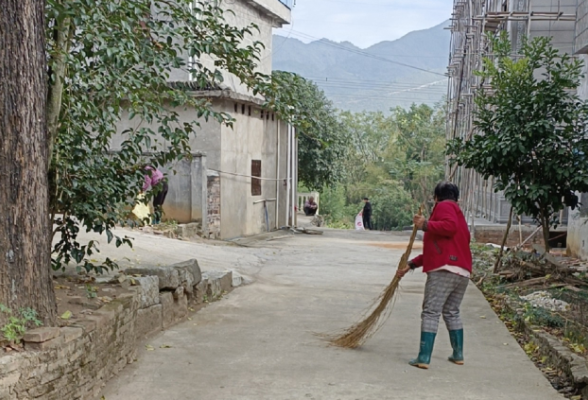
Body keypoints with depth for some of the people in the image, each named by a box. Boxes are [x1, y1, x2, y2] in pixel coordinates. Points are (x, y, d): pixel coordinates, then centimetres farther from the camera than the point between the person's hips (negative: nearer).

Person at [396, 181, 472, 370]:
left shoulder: (444, 206, 3)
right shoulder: (456, 210, 29)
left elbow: (450, 226, -21)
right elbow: (435, 250, 27)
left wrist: (425, 225, -12)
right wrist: (410, 265, 25)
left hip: (444, 270, -9)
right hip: (463, 272, 9)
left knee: (431, 313, -7)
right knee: (452, 312, 21)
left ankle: (424, 358, -10)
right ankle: (458, 354, 24)